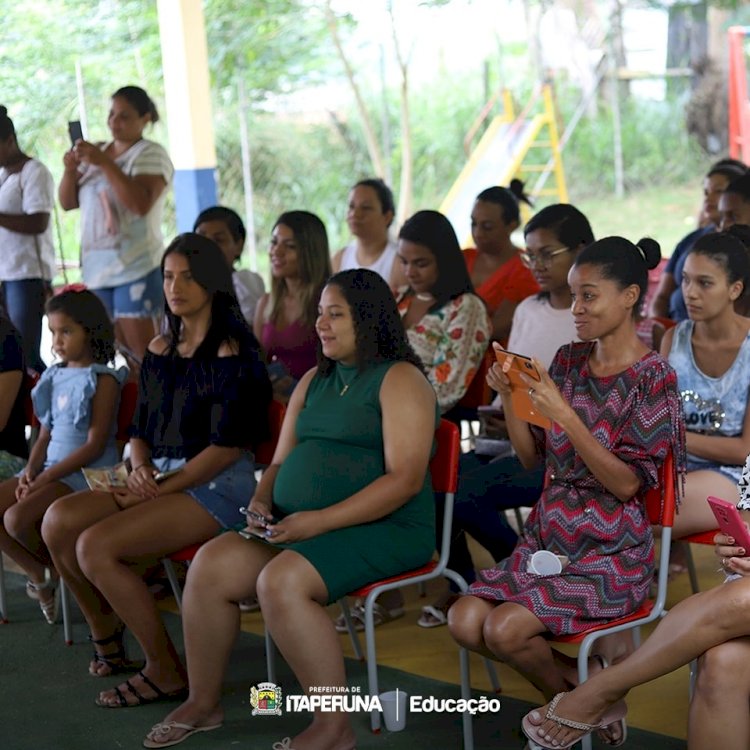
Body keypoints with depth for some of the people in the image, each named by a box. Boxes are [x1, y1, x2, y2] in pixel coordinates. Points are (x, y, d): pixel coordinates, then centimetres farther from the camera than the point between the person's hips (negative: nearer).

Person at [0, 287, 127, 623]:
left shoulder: (103, 380, -10)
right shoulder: (55, 376, 13)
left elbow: (94, 445, -15)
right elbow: (45, 434, 14)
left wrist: (46, 478, -19)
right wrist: (30, 470, -5)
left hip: (87, 471, -8)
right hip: (50, 467, 8)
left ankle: (56, 567, 4)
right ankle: (40, 574, 8)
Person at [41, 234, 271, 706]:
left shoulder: (231, 350, -8)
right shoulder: (160, 350, 15)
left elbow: (228, 445, -14)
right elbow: (140, 429, 17)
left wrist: (159, 487, -15)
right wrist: (141, 468, -6)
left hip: (218, 486, -7)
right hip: (160, 479, 7)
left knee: (96, 546, -25)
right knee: (59, 520, -14)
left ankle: (165, 671, -12)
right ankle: (106, 635, 5)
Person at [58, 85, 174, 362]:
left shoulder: (151, 154, -5)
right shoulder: (95, 153, 14)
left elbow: (141, 204, -21)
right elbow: (68, 202, 14)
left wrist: (105, 163, -22)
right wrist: (70, 170, -5)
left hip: (136, 269, -7)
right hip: (96, 269, 7)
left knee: (143, 351, -10)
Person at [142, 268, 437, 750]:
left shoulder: (399, 380, -7)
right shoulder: (315, 380, 19)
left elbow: (405, 479, -17)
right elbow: (282, 460, 22)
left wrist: (320, 520, -22)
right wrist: (262, 502, -1)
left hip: (383, 529, -8)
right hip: (299, 525, 8)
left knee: (281, 581, -31)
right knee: (210, 565, -12)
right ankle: (203, 702, 4)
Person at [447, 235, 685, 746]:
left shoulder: (653, 378, -10)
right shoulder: (569, 362, 7)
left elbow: (627, 482, -16)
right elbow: (531, 456, 11)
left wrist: (564, 414, -24)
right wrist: (509, 394, -5)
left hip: (611, 553, -6)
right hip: (548, 536, 6)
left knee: (504, 629, -23)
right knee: (465, 621, -13)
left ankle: (569, 699, 9)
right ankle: (580, 683, 9)